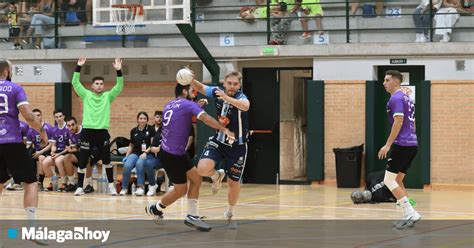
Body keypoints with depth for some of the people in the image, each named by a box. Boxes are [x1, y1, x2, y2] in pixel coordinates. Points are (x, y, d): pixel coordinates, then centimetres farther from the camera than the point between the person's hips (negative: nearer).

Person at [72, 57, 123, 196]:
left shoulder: (108, 96, 9)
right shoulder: (86, 95, 8)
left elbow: (119, 87, -3)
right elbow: (75, 83, -1)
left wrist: (118, 71, -15)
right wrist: (79, 67, -11)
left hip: (102, 132, 1)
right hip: (87, 131, 0)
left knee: (106, 161, 5)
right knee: (82, 161, 0)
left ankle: (111, 186, 16)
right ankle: (80, 187, 8)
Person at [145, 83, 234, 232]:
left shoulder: (168, 106, 13)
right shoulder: (188, 104, -12)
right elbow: (205, 118, -26)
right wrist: (224, 129, -27)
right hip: (172, 155, -9)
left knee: (196, 179, 10)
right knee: (181, 190, 4)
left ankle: (192, 216, 8)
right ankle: (155, 209, 22)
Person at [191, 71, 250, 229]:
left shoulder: (241, 97, -20)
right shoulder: (218, 92, -7)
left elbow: (245, 106, -45)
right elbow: (200, 87, 10)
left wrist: (227, 98, -59)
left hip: (237, 146, -2)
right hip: (218, 141, 2)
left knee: (234, 183, 7)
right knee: (203, 168, -24)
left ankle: (230, 214, 35)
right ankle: (216, 176, 14)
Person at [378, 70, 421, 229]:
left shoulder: (396, 98, -10)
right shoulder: (406, 98, 20)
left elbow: (398, 122, -19)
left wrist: (388, 145, -19)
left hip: (402, 144, -9)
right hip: (412, 144, 9)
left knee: (389, 180, -6)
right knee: (397, 181, 15)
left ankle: (411, 213, -13)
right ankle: (408, 216, 10)